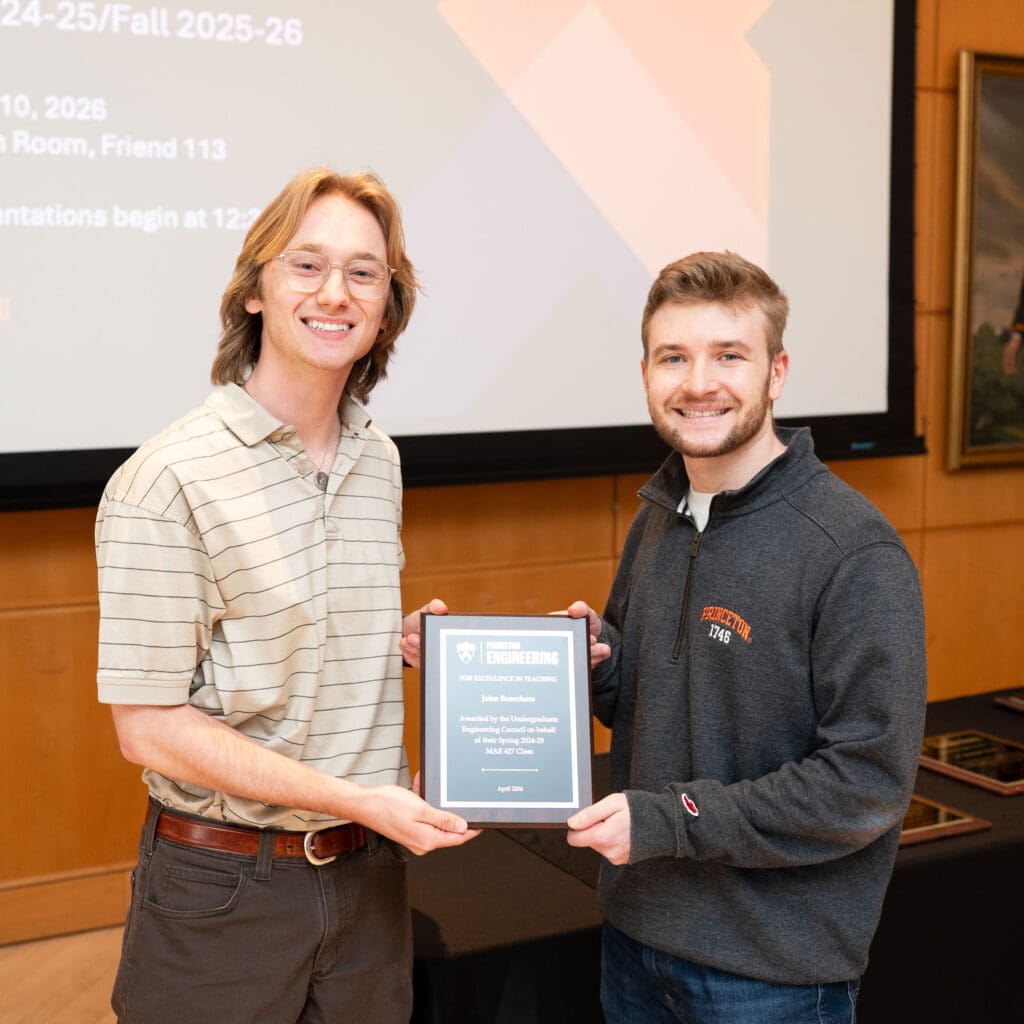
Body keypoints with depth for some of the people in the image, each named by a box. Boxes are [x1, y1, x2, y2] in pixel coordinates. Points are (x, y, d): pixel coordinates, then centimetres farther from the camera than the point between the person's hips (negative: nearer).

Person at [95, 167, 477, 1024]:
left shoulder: (379, 462, 6)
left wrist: (404, 641, -1)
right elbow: (151, 727, -16)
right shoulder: (168, 480, -15)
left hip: (369, 871, 6)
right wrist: (358, 800, -19)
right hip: (222, 888, -5)